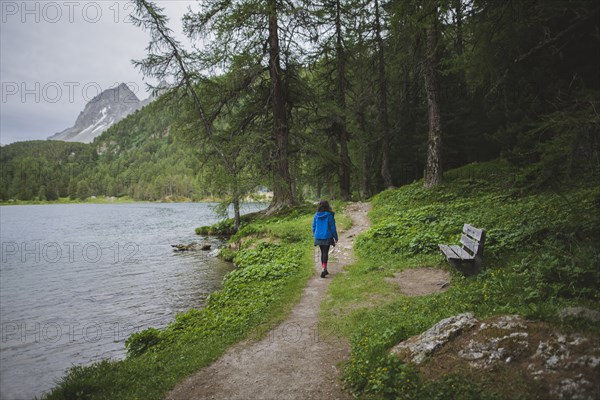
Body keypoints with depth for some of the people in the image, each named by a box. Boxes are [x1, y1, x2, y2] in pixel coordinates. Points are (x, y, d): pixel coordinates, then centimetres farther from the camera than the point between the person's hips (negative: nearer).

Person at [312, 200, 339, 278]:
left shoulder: (316, 215, -1)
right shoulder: (329, 215, -11)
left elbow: (314, 226, 7)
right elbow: (332, 227, -5)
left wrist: (315, 235, 21)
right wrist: (335, 237, 3)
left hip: (318, 237, 4)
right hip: (327, 237, -4)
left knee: (322, 252, 16)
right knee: (325, 253, -1)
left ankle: (324, 269, 23)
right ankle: (324, 269, -15)